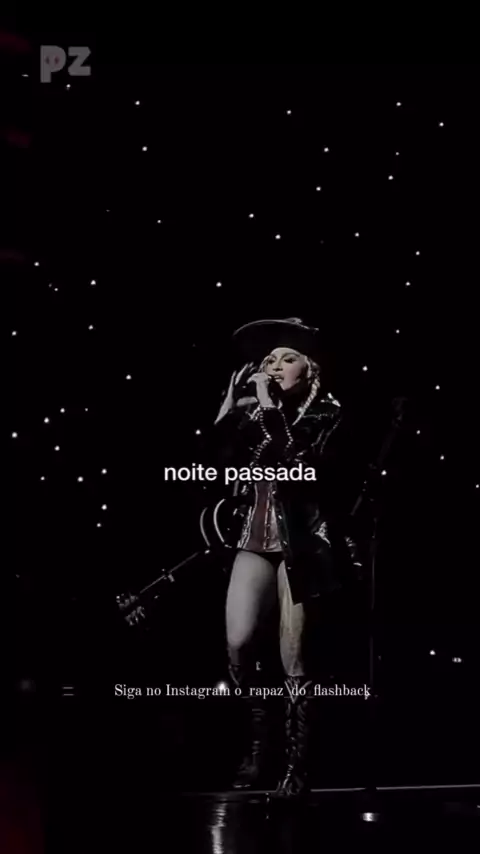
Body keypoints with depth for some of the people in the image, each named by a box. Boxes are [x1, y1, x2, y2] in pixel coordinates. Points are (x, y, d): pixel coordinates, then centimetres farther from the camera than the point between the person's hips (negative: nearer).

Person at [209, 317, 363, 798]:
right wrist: (233, 399, 1)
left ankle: (296, 762, 14)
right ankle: (259, 736, 19)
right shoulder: (254, 411, 12)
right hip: (255, 537, 4)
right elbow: (220, 458, 0)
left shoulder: (325, 413, -1)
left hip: (301, 540, -4)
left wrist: (267, 404, -14)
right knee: (237, 645, -6)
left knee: (292, 658, -2)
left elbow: (291, 458, -18)